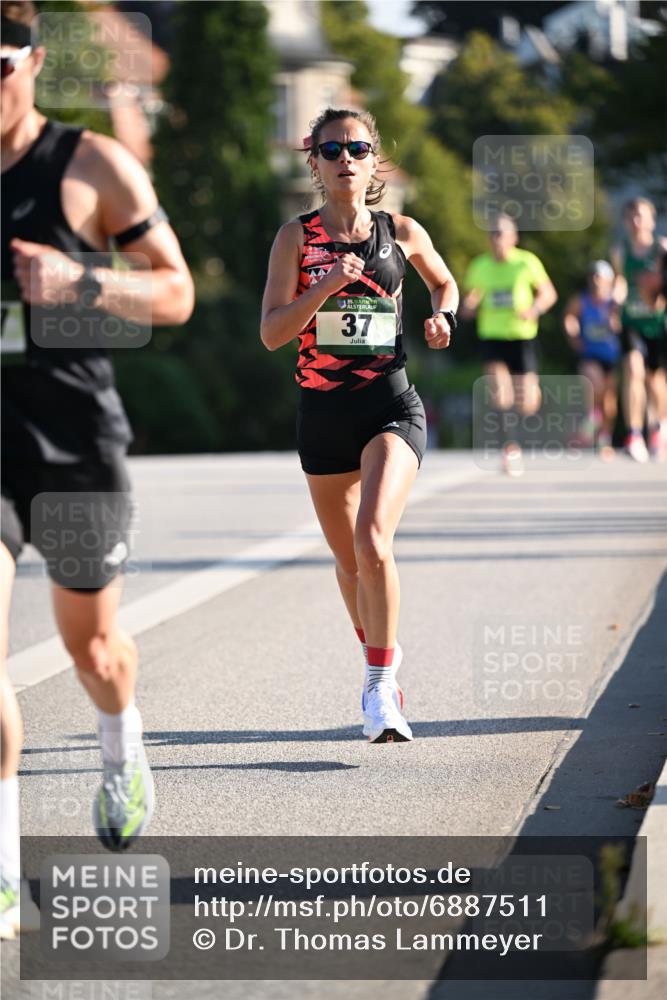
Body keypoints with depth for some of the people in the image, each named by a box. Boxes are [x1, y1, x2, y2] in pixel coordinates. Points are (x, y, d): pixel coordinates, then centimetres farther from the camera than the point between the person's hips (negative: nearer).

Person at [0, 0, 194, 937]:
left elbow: (177, 294, -3)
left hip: (76, 446, -1)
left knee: (91, 637, 17)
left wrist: (83, 283, -20)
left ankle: (123, 751, 53)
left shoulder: (94, 167, -6)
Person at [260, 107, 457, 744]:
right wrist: (326, 286, -21)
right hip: (322, 412, 2)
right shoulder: (297, 236, 0)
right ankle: (378, 660, 39)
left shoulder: (402, 233, 2)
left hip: (391, 407, -2)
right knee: (348, 560, 14)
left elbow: (444, 281, 22)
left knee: (372, 540, -23)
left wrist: (442, 317, 1)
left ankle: (381, 688, -14)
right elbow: (272, 332, -8)